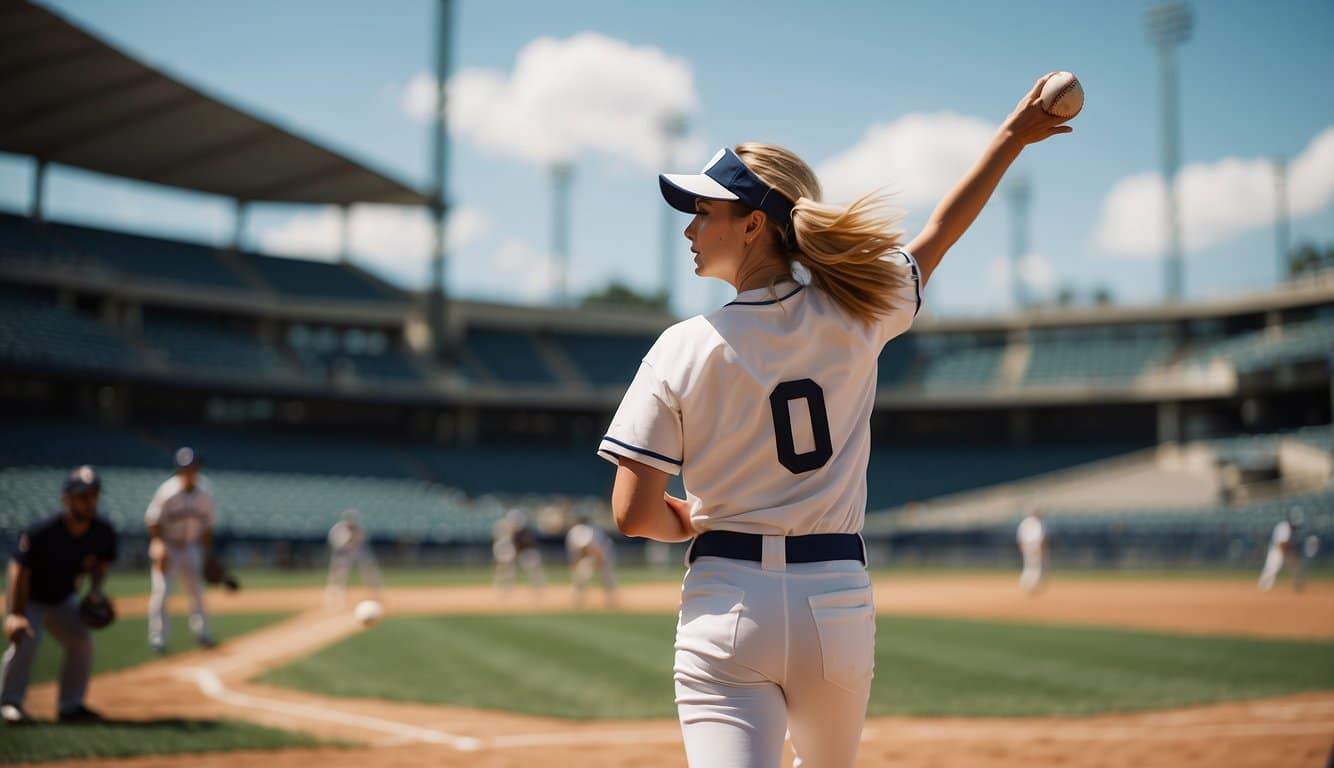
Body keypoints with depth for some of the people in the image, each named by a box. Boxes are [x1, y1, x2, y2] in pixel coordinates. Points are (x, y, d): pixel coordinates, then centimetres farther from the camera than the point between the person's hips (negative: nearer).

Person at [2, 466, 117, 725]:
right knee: (24, 641, -25)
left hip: (63, 601, 5)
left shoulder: (103, 532, -16)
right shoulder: (42, 532, -31)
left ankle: (71, 706, 8)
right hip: (28, 599, -5)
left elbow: (102, 561, 5)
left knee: (82, 641, -5)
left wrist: (95, 588, -13)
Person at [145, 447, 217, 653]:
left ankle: (201, 632, 23)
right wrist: (159, 547, -21)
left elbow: (207, 523, 5)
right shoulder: (168, 491, -19)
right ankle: (157, 637, 0)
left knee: (197, 590, 10)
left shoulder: (204, 491, -5)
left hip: (191, 548, 4)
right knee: (161, 590, -10)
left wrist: (208, 553, 7)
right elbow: (153, 521, -12)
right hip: (167, 546, -4)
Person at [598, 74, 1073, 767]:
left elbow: (633, 515, -10)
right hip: (840, 604, 4)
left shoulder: (682, 350, -10)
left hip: (725, 606, -3)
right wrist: (1013, 136, 26)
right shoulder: (853, 315, -2)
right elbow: (939, 233, 15)